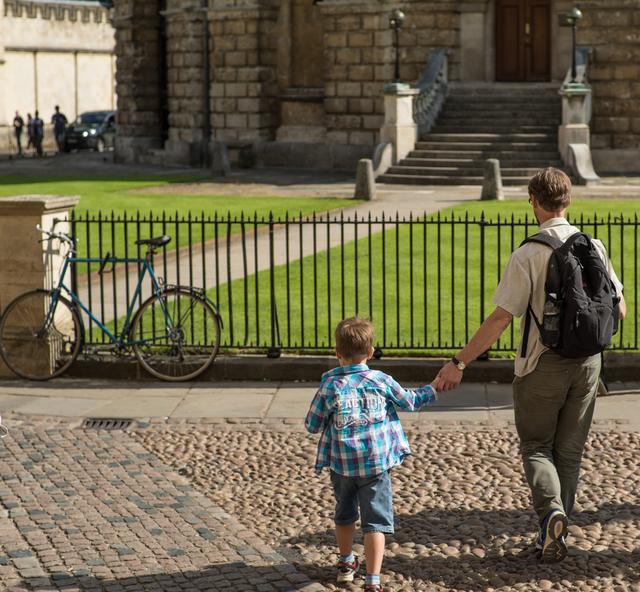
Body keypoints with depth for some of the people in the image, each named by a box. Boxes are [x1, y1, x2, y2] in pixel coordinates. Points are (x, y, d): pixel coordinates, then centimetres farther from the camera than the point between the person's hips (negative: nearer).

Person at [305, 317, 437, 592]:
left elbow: (312, 425, -1)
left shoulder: (330, 385, -5)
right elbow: (409, 401, 13)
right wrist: (432, 390, 31)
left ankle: (346, 563, 43)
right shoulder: (381, 381, -3)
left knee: (344, 514, 24)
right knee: (375, 521, 0)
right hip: (377, 464, -1)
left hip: (342, 465, 1)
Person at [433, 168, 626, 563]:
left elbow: (501, 319, -17)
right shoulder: (593, 247, 0)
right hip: (587, 361, 4)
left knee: (536, 446, 11)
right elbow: (619, 310, 6)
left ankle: (551, 510, -14)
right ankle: (556, 531, 19)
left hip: (543, 363, -4)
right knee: (570, 450, 15)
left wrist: (459, 364, -12)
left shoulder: (528, 255, -15)